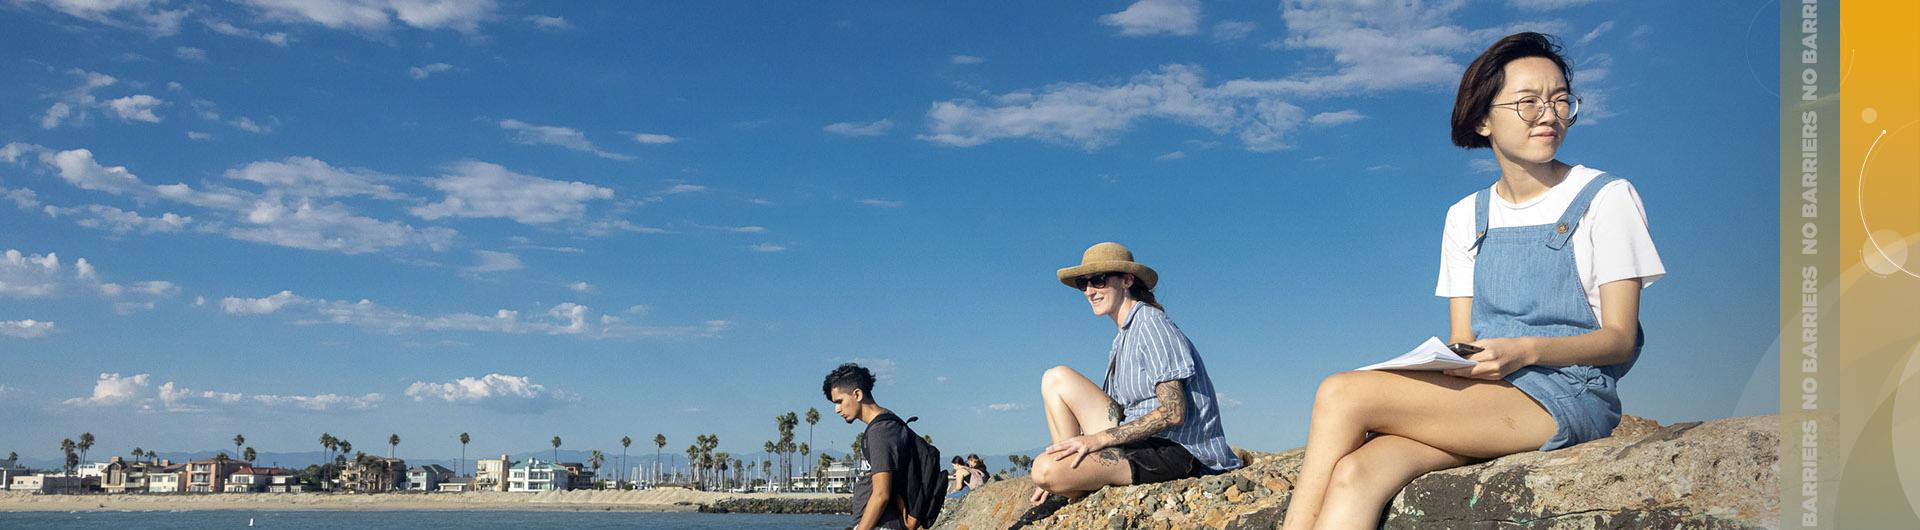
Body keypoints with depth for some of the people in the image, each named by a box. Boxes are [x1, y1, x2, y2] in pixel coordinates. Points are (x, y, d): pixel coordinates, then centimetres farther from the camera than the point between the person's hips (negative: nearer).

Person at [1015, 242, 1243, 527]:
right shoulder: (1122, 338, 17)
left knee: (1045, 469, -25)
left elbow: (1173, 412, -20)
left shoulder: (1151, 325, -11)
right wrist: (1064, 472, 8)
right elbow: (1115, 408, 18)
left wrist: (1098, 438, -20)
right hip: (1139, 440, 9)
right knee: (1056, 378, 4)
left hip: (1175, 450, -9)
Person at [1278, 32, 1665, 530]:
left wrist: (1527, 350, -20)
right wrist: (1453, 359, -10)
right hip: (1481, 391, 4)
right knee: (1356, 475, -29)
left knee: (1341, 394, -24)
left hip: (1568, 395, -4)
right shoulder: (1466, 217, 18)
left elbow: (1620, 337, -2)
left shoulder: (1607, 198, 4)